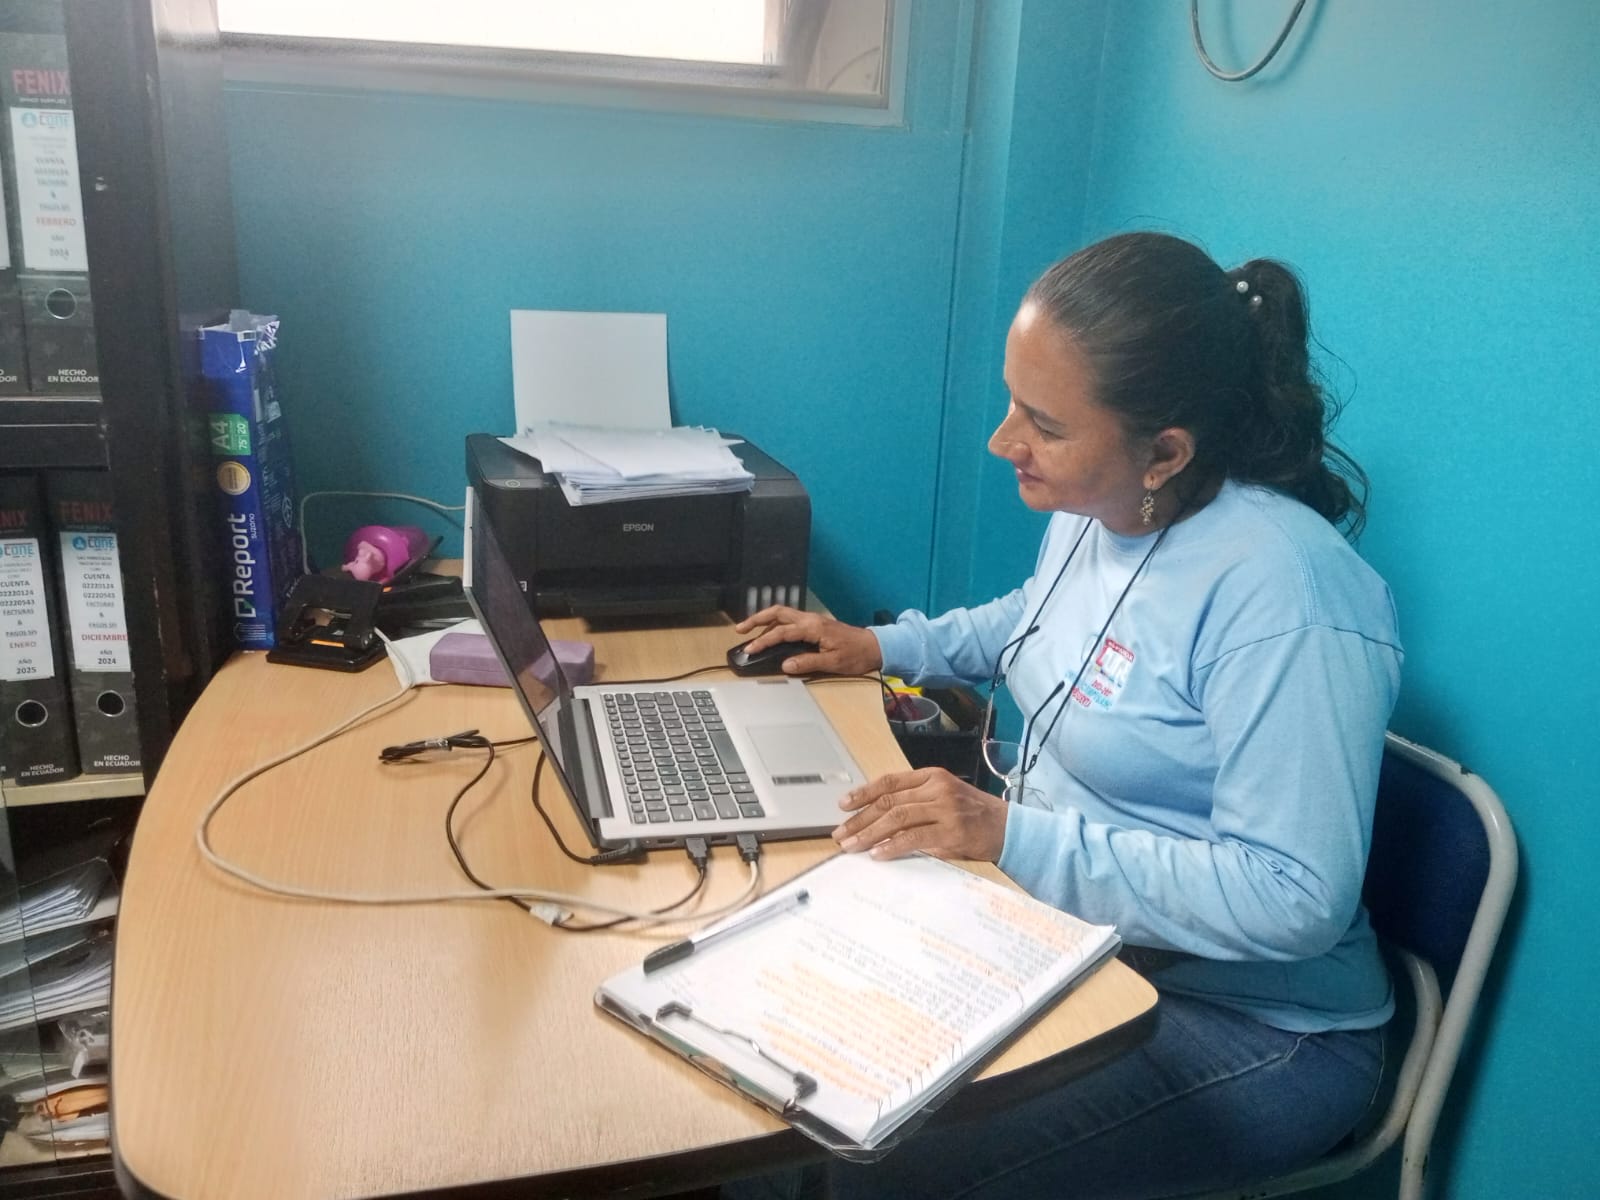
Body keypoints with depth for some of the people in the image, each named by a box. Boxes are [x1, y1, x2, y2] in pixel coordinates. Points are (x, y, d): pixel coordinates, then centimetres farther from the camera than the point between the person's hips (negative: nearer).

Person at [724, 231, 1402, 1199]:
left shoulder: (1282, 595, -27)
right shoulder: (1094, 509, -1)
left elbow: (1294, 899, -28)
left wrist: (1012, 837, -30)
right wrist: (881, 645, 12)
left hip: (1242, 1028, -7)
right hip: (1055, 919, 8)